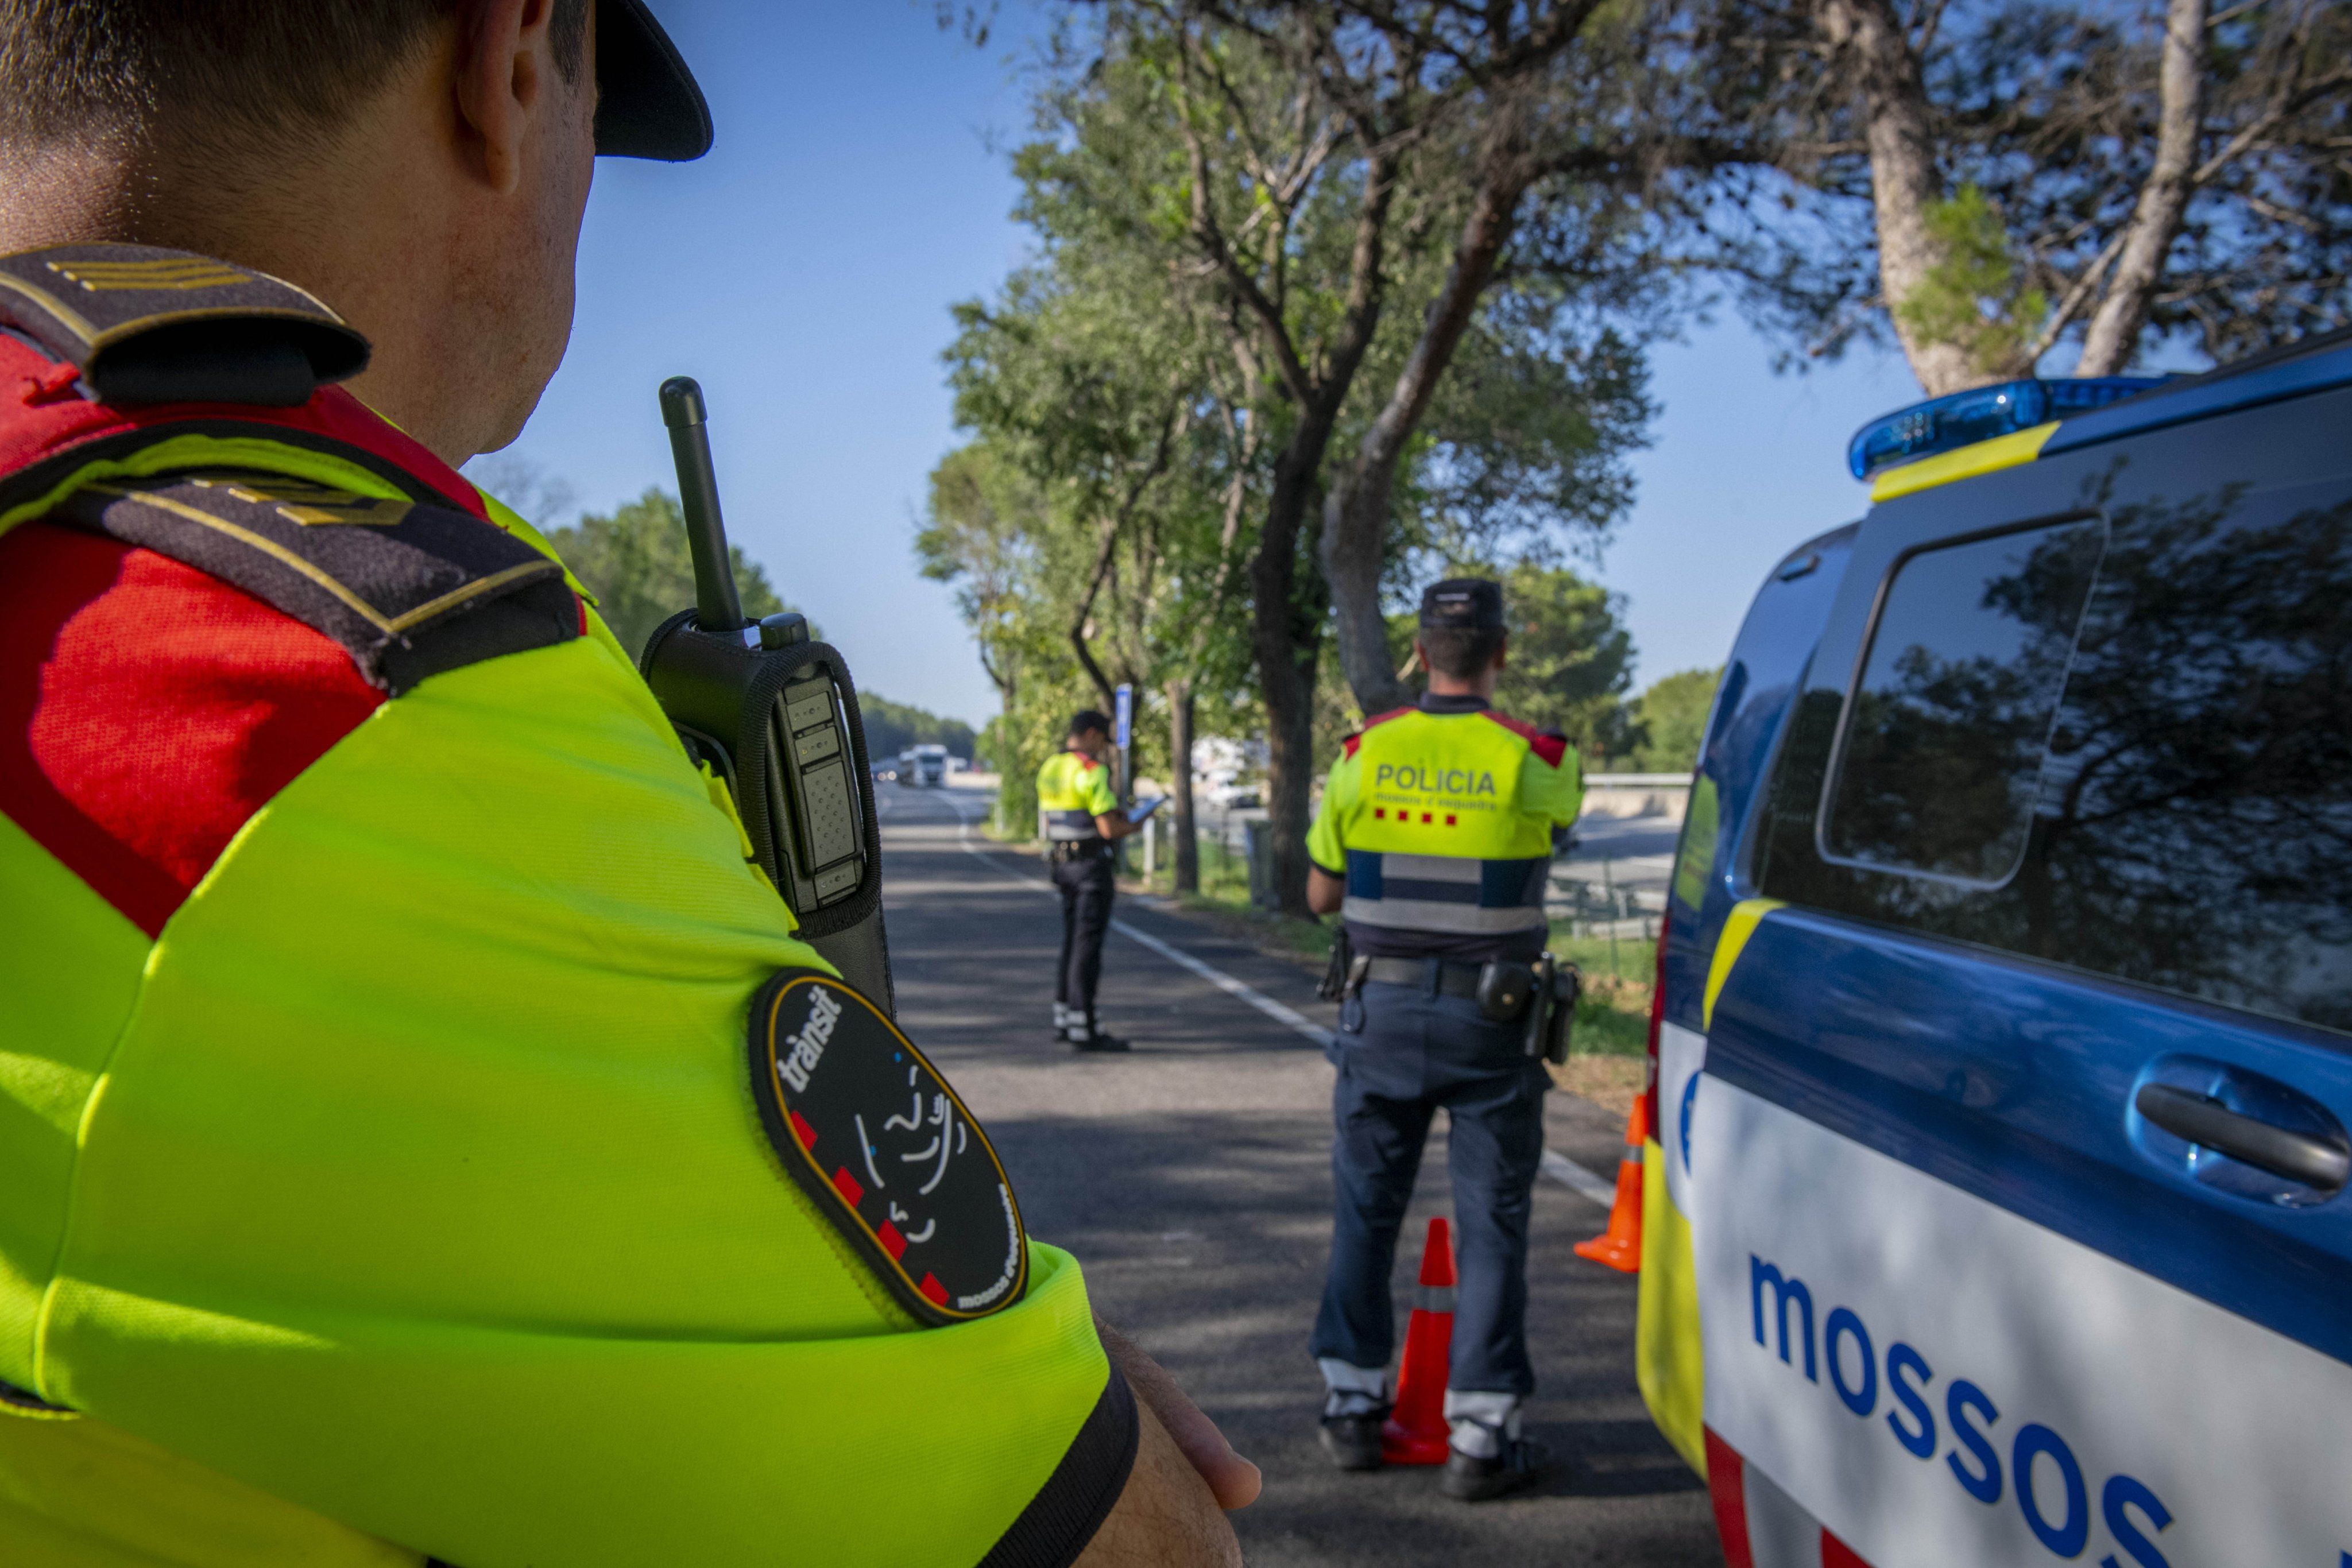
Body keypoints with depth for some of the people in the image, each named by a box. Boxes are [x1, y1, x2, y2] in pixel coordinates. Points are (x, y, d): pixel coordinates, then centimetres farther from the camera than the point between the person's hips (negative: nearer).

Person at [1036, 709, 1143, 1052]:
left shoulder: (1049, 768, 11)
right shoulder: (1092, 771, -16)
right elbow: (1110, 829, -21)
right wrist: (1133, 825, 1)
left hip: (1063, 865, 9)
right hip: (1093, 864, -9)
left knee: (1072, 942, 17)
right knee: (1088, 945, -6)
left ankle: (1064, 1019, 22)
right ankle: (1084, 1028, -4)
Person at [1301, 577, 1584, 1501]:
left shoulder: (1364, 755, -4)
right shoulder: (1532, 761, -9)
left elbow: (1320, 894, 3)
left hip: (1383, 1010, 2)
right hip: (1489, 1024, -2)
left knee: (1366, 1212, 14)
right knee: (1491, 1226, 6)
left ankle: (1353, 1408, 24)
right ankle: (1480, 1438, 11)